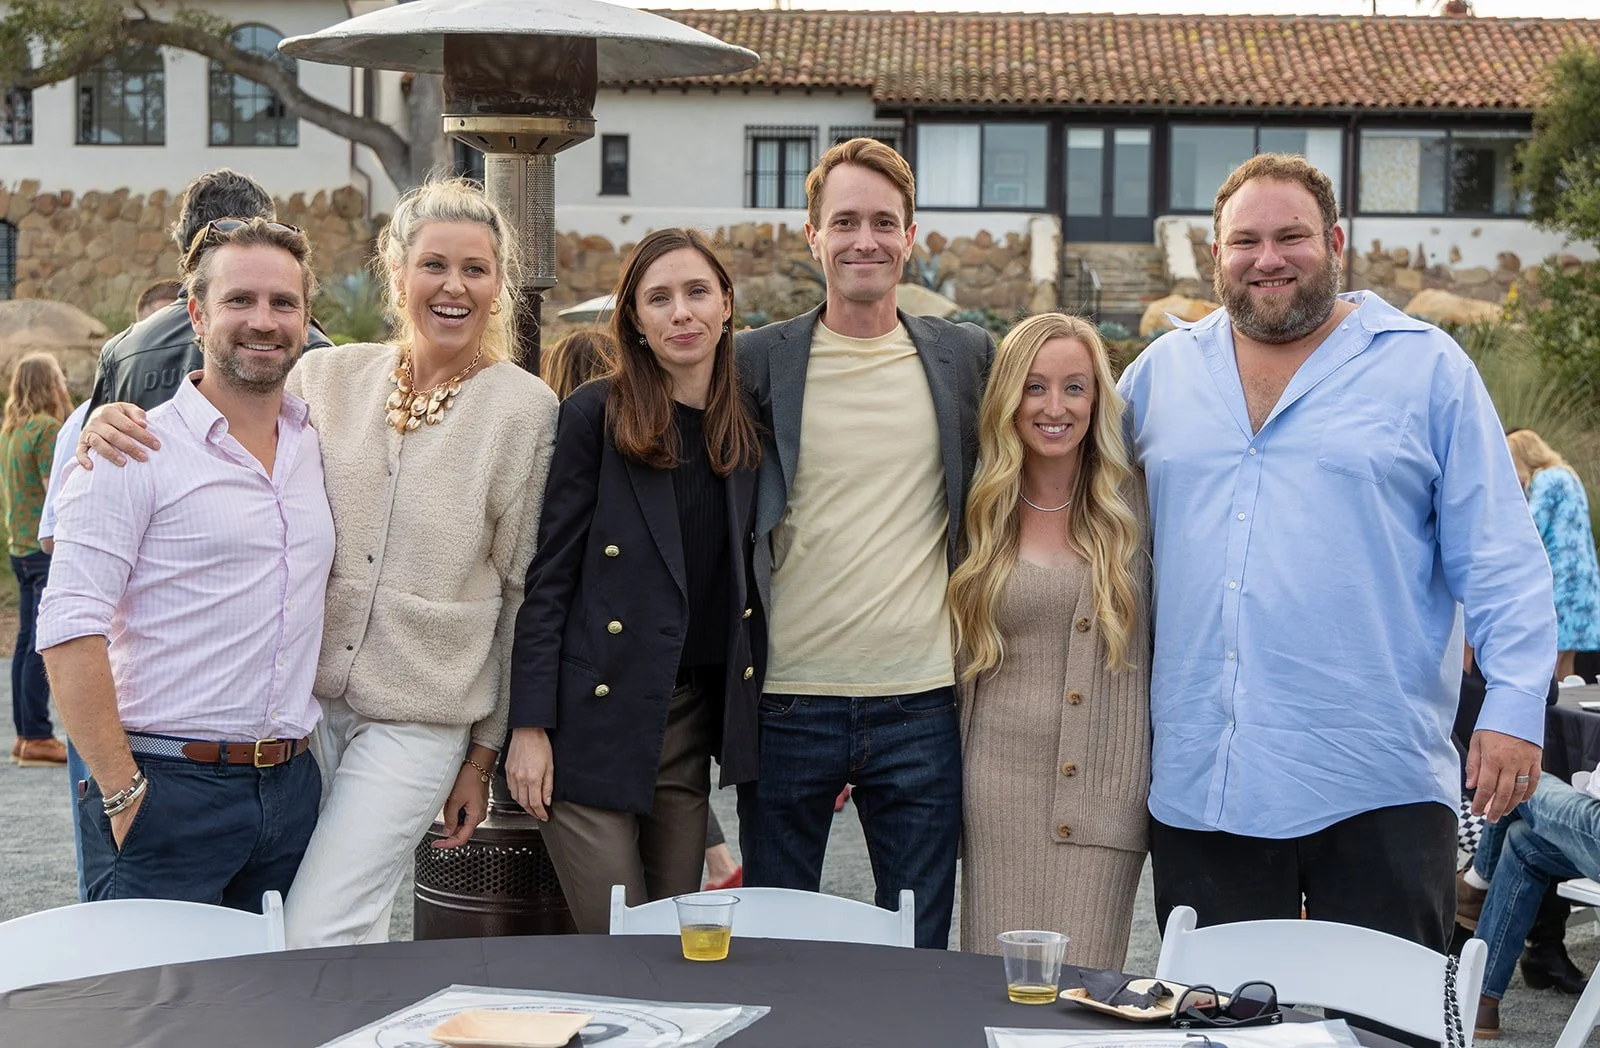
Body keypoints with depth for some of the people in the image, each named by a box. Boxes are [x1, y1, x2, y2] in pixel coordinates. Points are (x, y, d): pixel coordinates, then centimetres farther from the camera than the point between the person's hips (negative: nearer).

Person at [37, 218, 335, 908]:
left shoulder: (320, 444, 11)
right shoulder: (133, 455, -7)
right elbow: (68, 631, -13)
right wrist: (121, 792, -15)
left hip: (292, 791, 5)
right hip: (166, 791, -5)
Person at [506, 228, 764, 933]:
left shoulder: (750, 424, 8)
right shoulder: (597, 414, -5)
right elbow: (549, 574, -6)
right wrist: (530, 724, -11)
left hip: (694, 721, 5)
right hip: (594, 717, -4)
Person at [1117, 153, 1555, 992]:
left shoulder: (1427, 366, 4)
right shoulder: (1161, 371, 12)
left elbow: (1498, 555, 0)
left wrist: (1515, 704, -9)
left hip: (1376, 786, -3)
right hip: (1199, 786, 3)